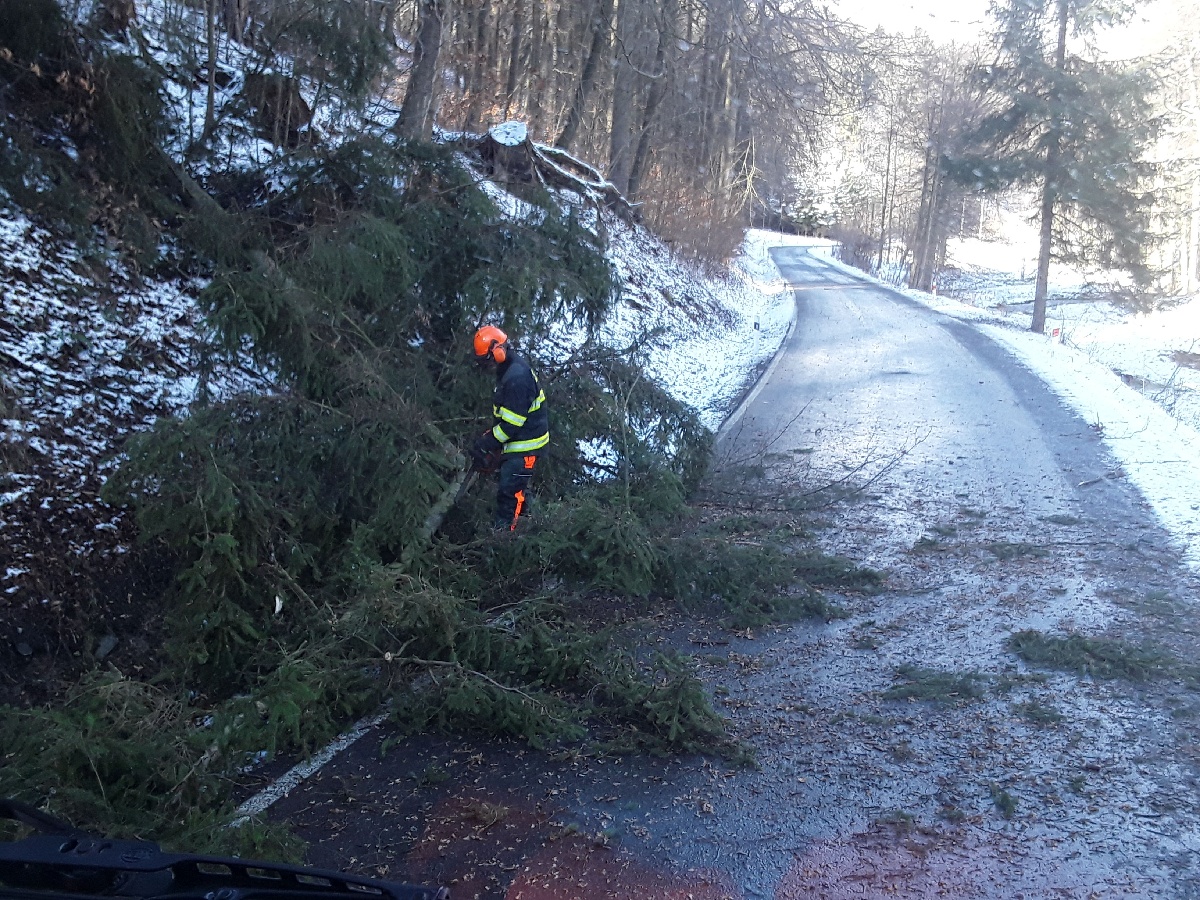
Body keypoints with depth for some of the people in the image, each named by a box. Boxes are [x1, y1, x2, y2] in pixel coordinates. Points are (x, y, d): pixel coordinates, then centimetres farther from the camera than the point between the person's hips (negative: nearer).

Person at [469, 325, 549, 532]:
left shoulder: (517, 377, -26)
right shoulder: (509, 369, 7)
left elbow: (512, 421, -26)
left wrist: (487, 443, -18)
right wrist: (490, 437, 11)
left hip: (525, 445, -10)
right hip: (516, 442, 11)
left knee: (509, 491, -7)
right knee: (514, 488, 21)